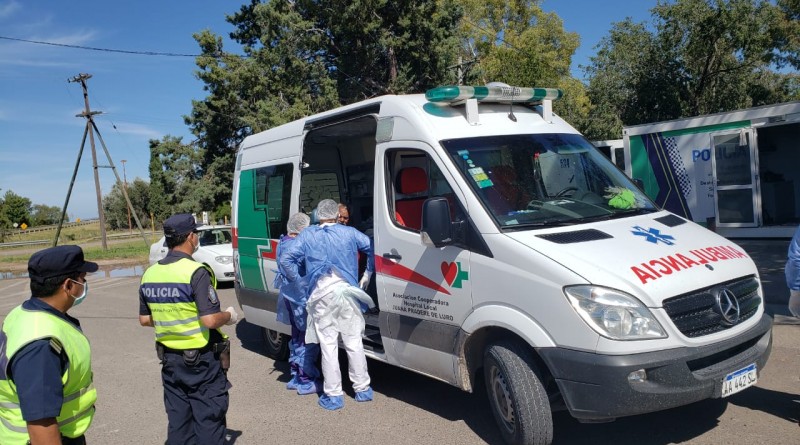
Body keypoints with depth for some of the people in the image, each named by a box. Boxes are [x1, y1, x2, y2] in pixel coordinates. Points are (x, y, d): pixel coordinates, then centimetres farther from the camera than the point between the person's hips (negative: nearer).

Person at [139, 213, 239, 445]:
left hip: (170, 359, 7)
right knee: (208, 420, 6)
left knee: (178, 422, 17)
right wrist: (229, 316, -5)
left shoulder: (149, 274, 2)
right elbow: (210, 321, -24)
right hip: (203, 360, -6)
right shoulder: (195, 272, -20)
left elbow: (144, 319, 11)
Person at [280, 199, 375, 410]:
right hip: (347, 292, 1)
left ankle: (333, 395, 7)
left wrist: (297, 281, 9)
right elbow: (372, 248, 4)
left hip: (321, 294, -1)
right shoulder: (349, 233, 7)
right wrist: (368, 274, 13)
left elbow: (286, 259, 0)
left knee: (328, 345, 3)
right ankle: (362, 389, 20)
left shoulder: (307, 235, 7)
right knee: (354, 342, 10)